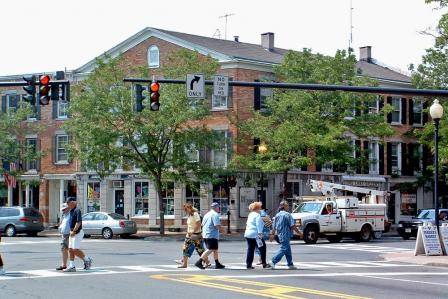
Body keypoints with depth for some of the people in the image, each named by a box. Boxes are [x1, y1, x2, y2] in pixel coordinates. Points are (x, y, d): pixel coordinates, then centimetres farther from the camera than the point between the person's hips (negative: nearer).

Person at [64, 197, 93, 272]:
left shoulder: (77, 210, -14)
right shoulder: (71, 211, 14)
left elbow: (79, 222, -22)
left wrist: (74, 231, -24)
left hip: (77, 233, -9)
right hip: (72, 233, 9)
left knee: (75, 250, -12)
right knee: (70, 250, 5)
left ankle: (87, 260, 5)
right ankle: (72, 266, 6)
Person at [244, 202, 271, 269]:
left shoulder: (250, 215, 18)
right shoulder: (257, 215, -10)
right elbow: (259, 225, -19)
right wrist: (260, 233, -24)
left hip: (248, 234, 9)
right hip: (255, 234, -9)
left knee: (250, 250, 8)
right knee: (262, 248, 2)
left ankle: (248, 265, 5)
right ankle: (264, 264, 5)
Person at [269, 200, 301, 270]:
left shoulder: (277, 215, 12)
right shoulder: (287, 215, -11)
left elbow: (274, 226, 15)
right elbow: (293, 226, -13)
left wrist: (273, 234, 22)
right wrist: (299, 232, -5)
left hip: (280, 235, 9)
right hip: (285, 235, -9)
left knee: (288, 250, 14)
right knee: (283, 249, -8)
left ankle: (290, 264, 17)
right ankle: (273, 262, -15)